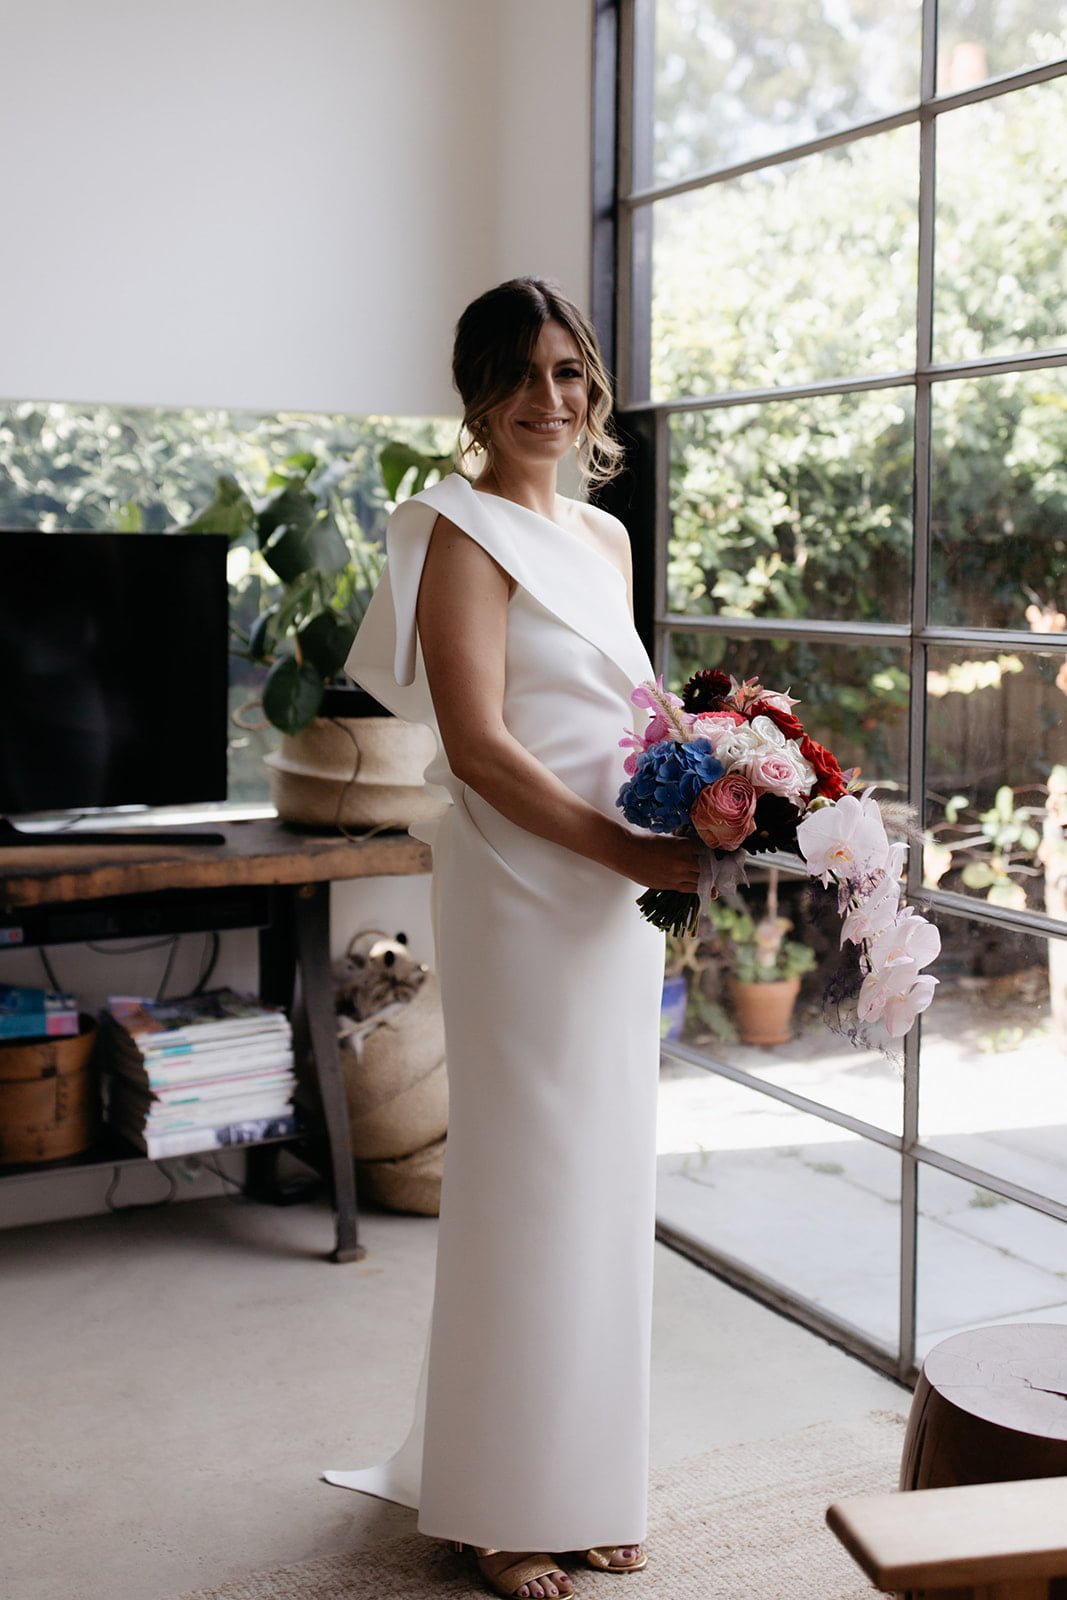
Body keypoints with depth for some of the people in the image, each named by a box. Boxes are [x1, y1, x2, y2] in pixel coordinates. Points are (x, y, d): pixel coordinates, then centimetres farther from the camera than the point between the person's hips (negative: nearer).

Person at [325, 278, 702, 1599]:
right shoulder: (467, 532, -9)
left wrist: (692, 824, 6)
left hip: (616, 896, 8)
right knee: (527, 1184, 0)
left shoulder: (603, 538, 15)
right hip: (522, 893, -8)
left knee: (602, 1185, 13)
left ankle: (581, 1481, 28)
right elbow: (479, 747, -17)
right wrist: (634, 852, -19)